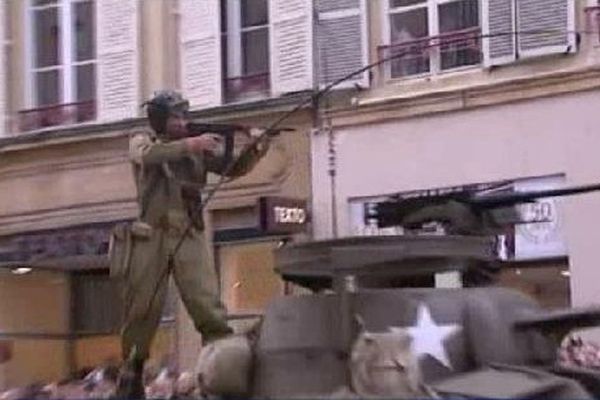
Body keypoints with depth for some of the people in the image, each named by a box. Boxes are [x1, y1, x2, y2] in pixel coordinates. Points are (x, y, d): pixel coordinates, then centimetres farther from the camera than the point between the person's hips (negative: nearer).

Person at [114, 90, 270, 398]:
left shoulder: (197, 148, 14)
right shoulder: (142, 142, 7)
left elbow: (231, 168, 6)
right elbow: (149, 155, -17)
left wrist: (256, 151, -13)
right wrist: (191, 145, -26)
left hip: (190, 236, 1)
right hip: (152, 236, -1)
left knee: (208, 305, -11)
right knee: (142, 309, 5)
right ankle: (131, 374, 19)